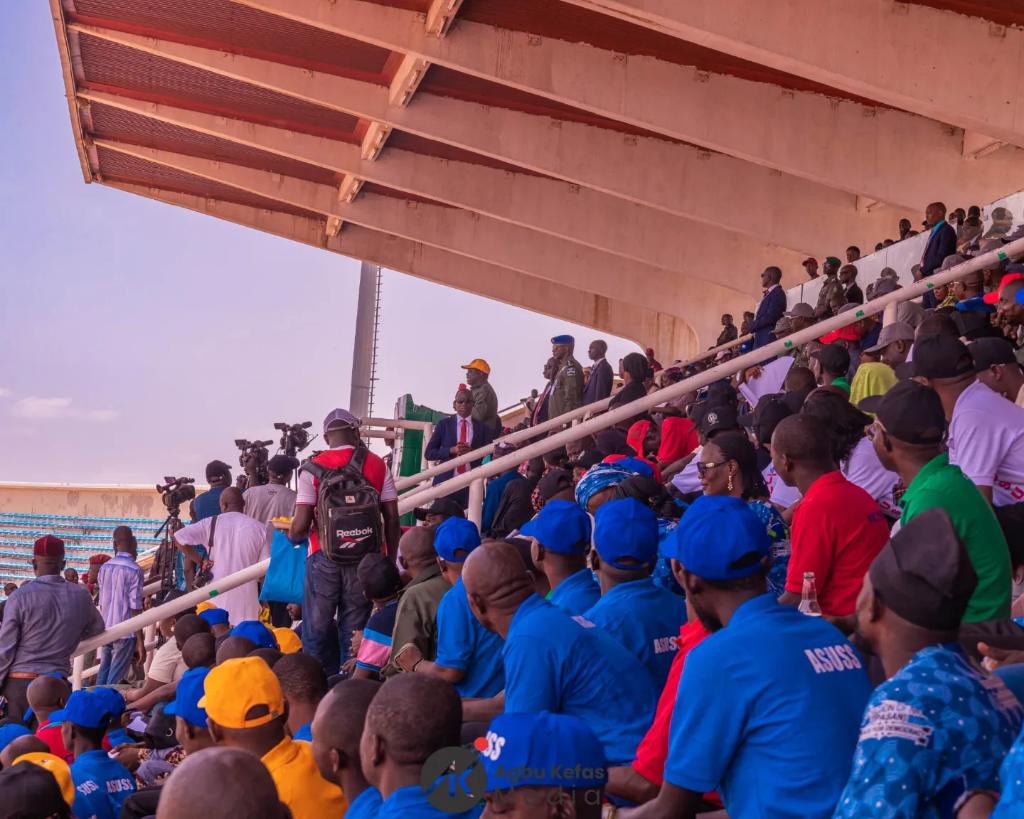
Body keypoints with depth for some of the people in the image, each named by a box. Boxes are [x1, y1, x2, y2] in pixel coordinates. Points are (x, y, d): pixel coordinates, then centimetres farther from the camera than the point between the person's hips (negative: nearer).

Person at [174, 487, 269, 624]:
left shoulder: (212, 523, -1)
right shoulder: (260, 528, 0)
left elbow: (178, 537, -7)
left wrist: (200, 560, -2)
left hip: (218, 597, 0)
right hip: (246, 597, 0)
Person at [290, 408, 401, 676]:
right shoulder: (377, 465, 4)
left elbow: (300, 526, -6)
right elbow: (392, 518, 1)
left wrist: (292, 536, 17)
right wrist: (390, 561, 11)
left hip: (324, 557, -1)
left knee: (317, 631, 10)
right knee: (354, 633, 8)